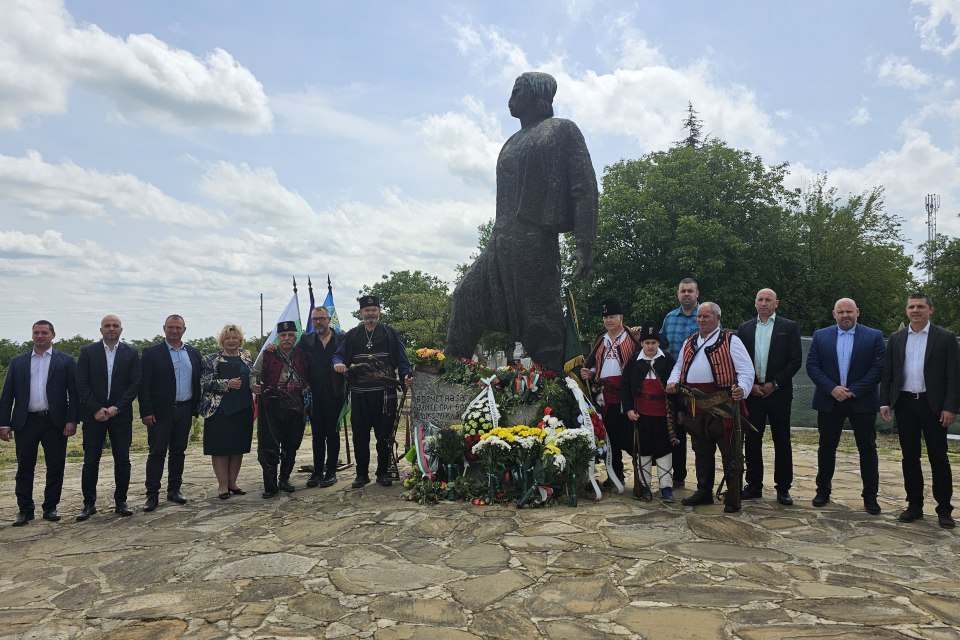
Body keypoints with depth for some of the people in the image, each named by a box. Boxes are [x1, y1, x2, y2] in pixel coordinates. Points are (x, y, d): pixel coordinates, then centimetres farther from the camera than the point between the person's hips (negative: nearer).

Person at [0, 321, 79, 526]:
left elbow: (73, 392, 0)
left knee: (55, 467, 4)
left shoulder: (66, 361, 5)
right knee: (24, 468, 7)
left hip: (55, 422, -2)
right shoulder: (17, 362, 11)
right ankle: (25, 509, 18)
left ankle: (50, 507, 16)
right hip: (26, 422, 2)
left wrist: (72, 420, -8)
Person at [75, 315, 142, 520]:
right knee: (90, 461, 3)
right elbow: (82, 384, -1)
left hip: (121, 415, 0)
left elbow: (135, 384, -1)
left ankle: (121, 502, 14)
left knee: (122, 460, 3)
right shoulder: (88, 352, 4)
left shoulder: (131, 353, 5)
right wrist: (96, 409, -10)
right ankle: (89, 503, 15)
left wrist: (116, 407, -10)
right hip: (93, 415, 0)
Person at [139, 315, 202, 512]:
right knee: (157, 453, 1)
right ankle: (152, 494, 8)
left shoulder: (193, 353, 10)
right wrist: (146, 412, -12)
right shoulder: (151, 353, -2)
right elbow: (144, 385, -6)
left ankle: (174, 489, 21)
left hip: (185, 411, 4)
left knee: (179, 452, 11)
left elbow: (199, 381, 12)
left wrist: (196, 408, 4)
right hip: (160, 412, -4)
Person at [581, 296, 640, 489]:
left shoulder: (633, 338, 0)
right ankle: (615, 474, 22)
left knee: (630, 435, -4)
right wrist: (589, 373, 5)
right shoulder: (599, 340, 18)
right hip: (606, 396, 5)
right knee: (610, 436, 11)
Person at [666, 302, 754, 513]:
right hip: (696, 407, 6)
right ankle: (704, 492, 28)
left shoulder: (730, 341, -1)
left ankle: (733, 498, 8)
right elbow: (679, 366, 23)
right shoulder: (690, 342, 18)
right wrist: (672, 381, 2)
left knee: (730, 452, -2)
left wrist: (743, 388, -26)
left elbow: (746, 368, -8)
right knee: (701, 451, 16)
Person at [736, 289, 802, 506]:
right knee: (752, 440, 6)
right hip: (752, 392, 2)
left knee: (782, 441, 4)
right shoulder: (744, 328, 10)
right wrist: (750, 385, -5)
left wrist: (774, 383, -10)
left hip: (778, 393, -2)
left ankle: (783, 488, 15)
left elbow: (795, 360, -3)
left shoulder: (789, 327, 3)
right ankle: (754, 485, 16)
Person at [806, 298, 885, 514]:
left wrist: (854, 391, -15)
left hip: (862, 402, -1)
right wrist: (831, 388, -14)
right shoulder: (820, 336, 5)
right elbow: (812, 365, -1)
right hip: (829, 401, 1)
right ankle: (823, 491, 22)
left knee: (867, 449, 6)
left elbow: (878, 368, -7)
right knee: (826, 447, 9)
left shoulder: (874, 336, 1)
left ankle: (870, 496, 17)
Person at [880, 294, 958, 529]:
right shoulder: (896, 338, 9)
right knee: (910, 457, 8)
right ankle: (914, 505, 18)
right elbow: (887, 373, 9)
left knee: (939, 458, 3)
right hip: (905, 404, 3)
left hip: (933, 405, -3)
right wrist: (884, 402, 2)